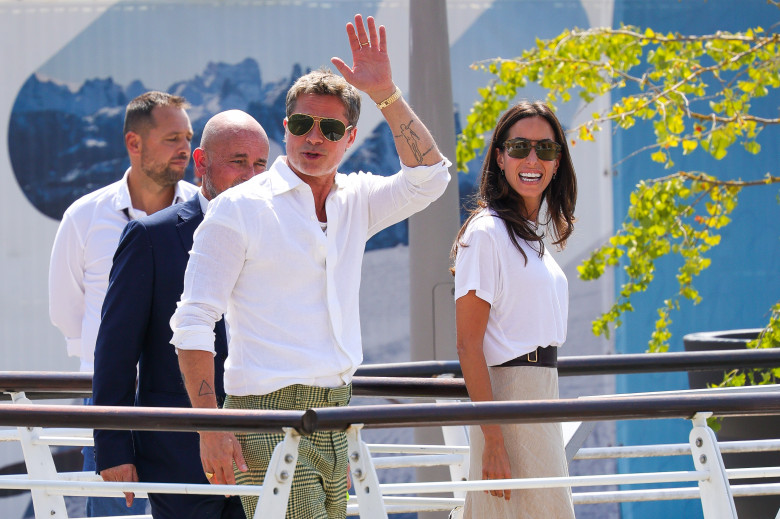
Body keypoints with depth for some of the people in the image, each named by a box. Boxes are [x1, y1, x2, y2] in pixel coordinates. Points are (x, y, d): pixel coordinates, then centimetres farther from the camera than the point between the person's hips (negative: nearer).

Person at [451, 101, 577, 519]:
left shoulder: (532, 236, 17)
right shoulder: (486, 231, -9)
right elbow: (468, 345, -15)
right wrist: (493, 441, -22)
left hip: (541, 397, 9)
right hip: (508, 395, -9)